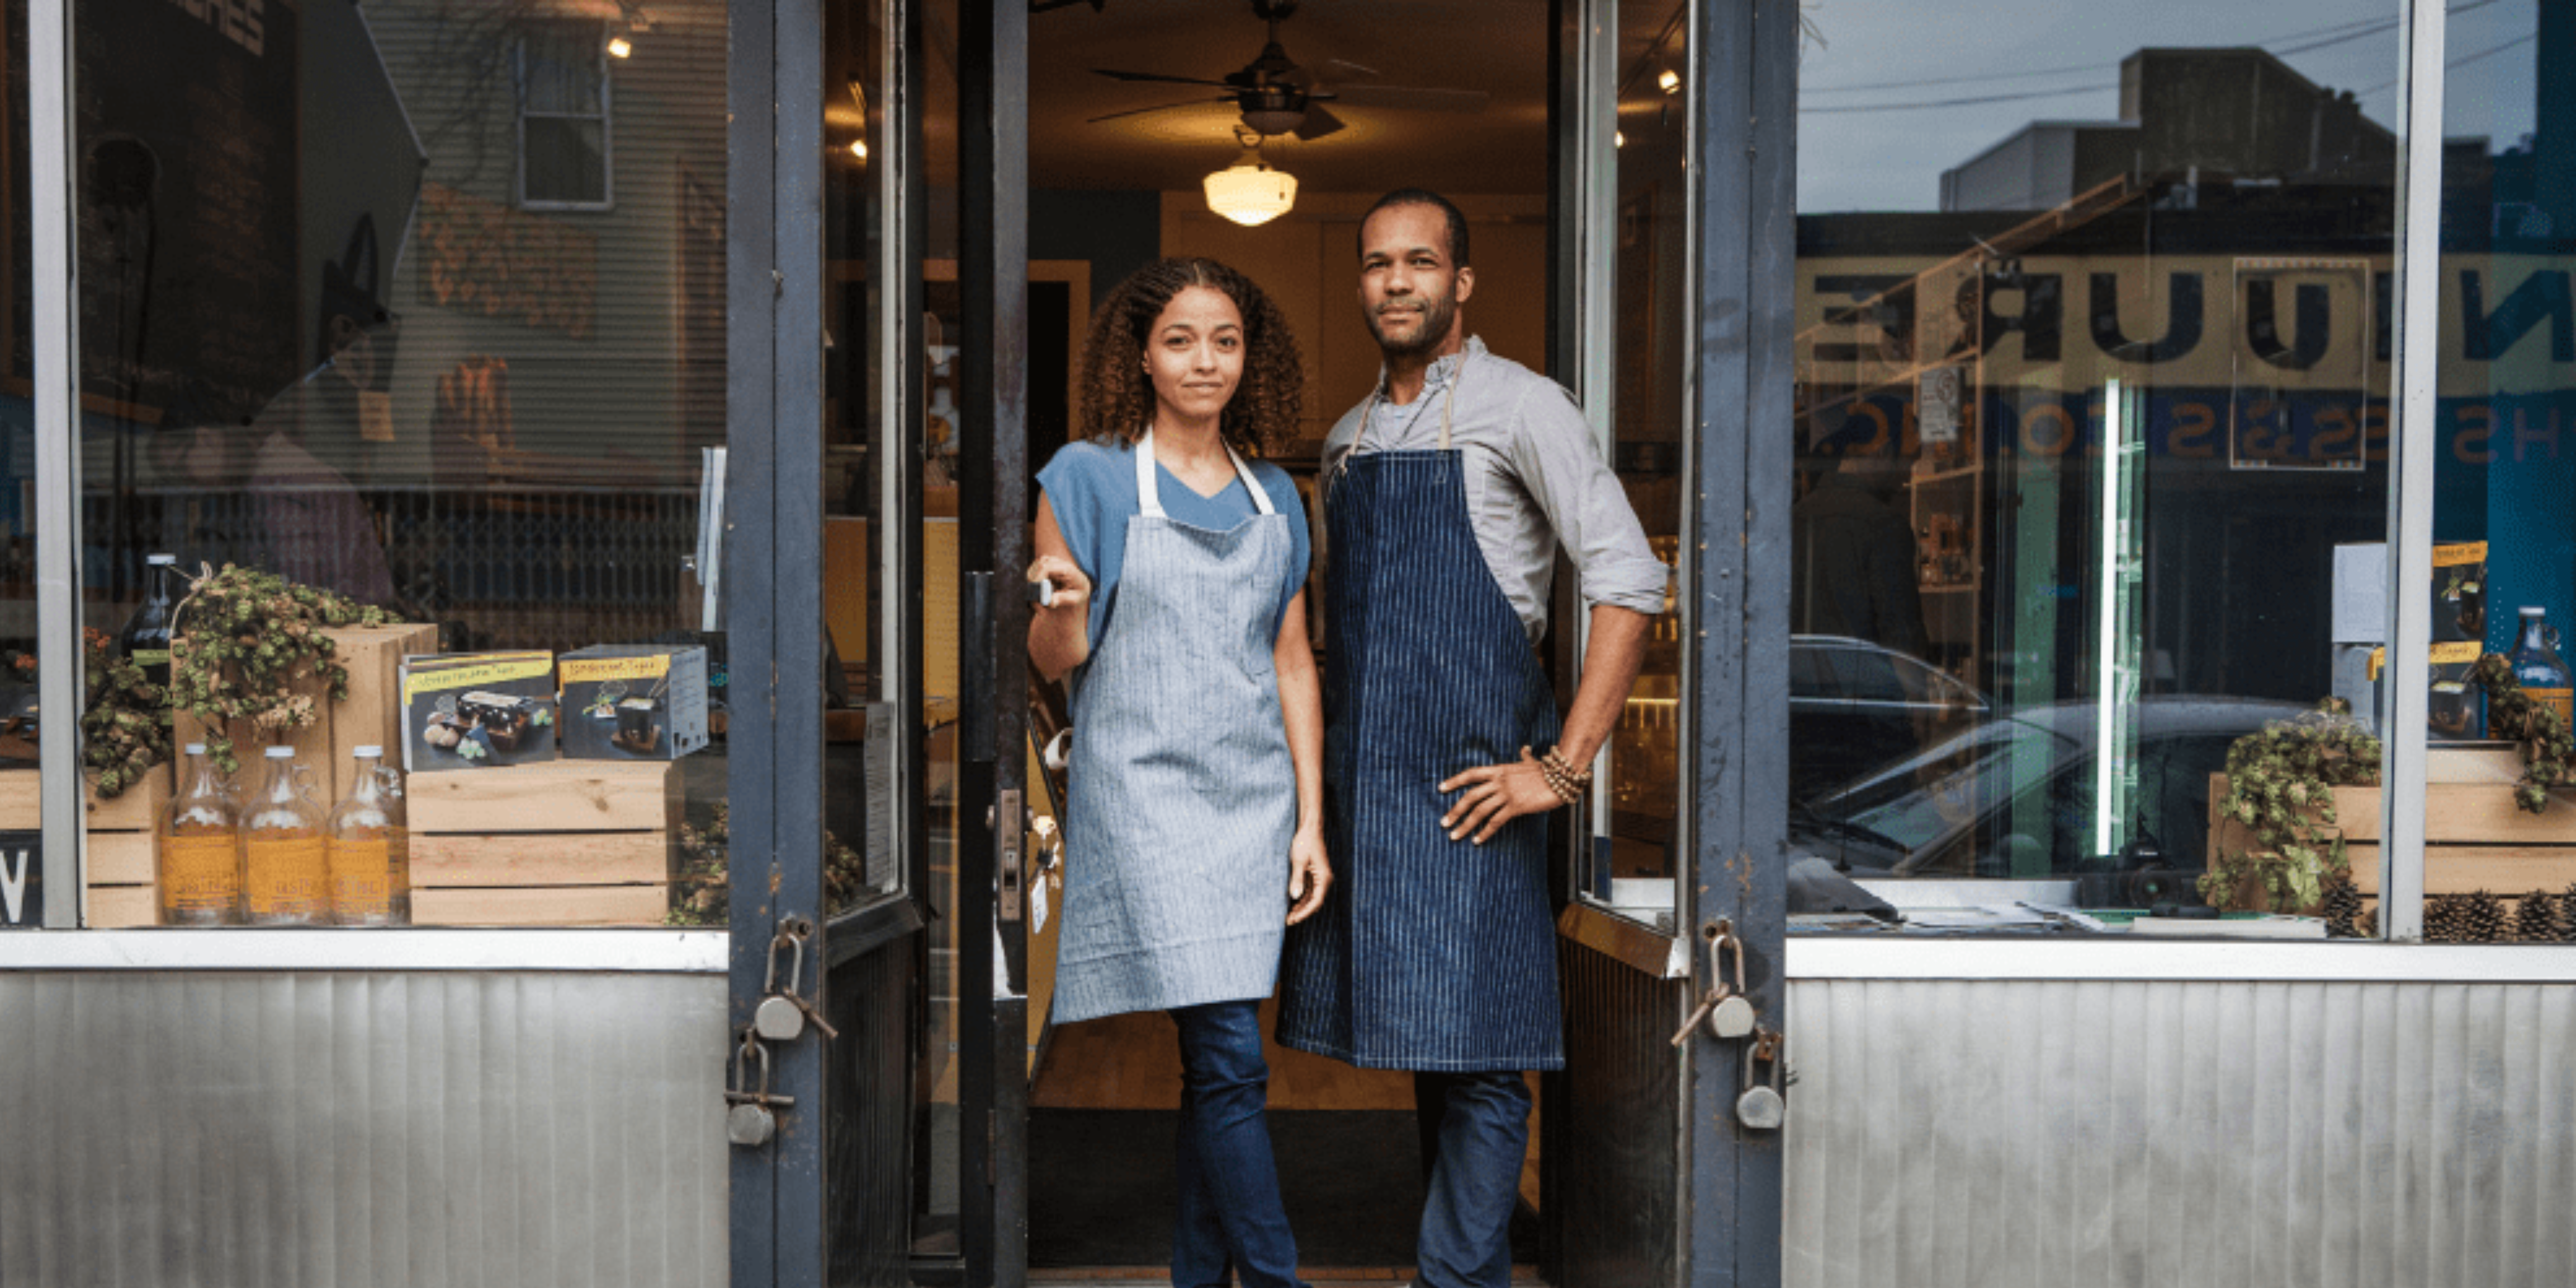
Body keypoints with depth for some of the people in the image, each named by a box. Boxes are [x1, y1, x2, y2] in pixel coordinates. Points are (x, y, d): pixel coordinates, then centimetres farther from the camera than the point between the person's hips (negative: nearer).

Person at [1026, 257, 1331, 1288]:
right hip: (1144, 794, -4)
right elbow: (1056, 659, 0)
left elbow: (1292, 664, 14)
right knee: (1231, 1059, -11)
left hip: (1255, 797, 5)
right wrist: (1062, 606, -23)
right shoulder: (1088, 475, 0)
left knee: (1213, 1062, 8)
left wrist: (1310, 820, 8)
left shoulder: (1274, 496, 13)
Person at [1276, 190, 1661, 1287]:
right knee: (1419, 1039, 11)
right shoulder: (1347, 438, 18)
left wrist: (1565, 768, -14)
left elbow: (1630, 585, -10)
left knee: (1474, 1052, -6)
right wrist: (1327, 762, 15)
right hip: (1361, 779, 6)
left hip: (1470, 778, -6)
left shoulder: (1519, 407, -3)